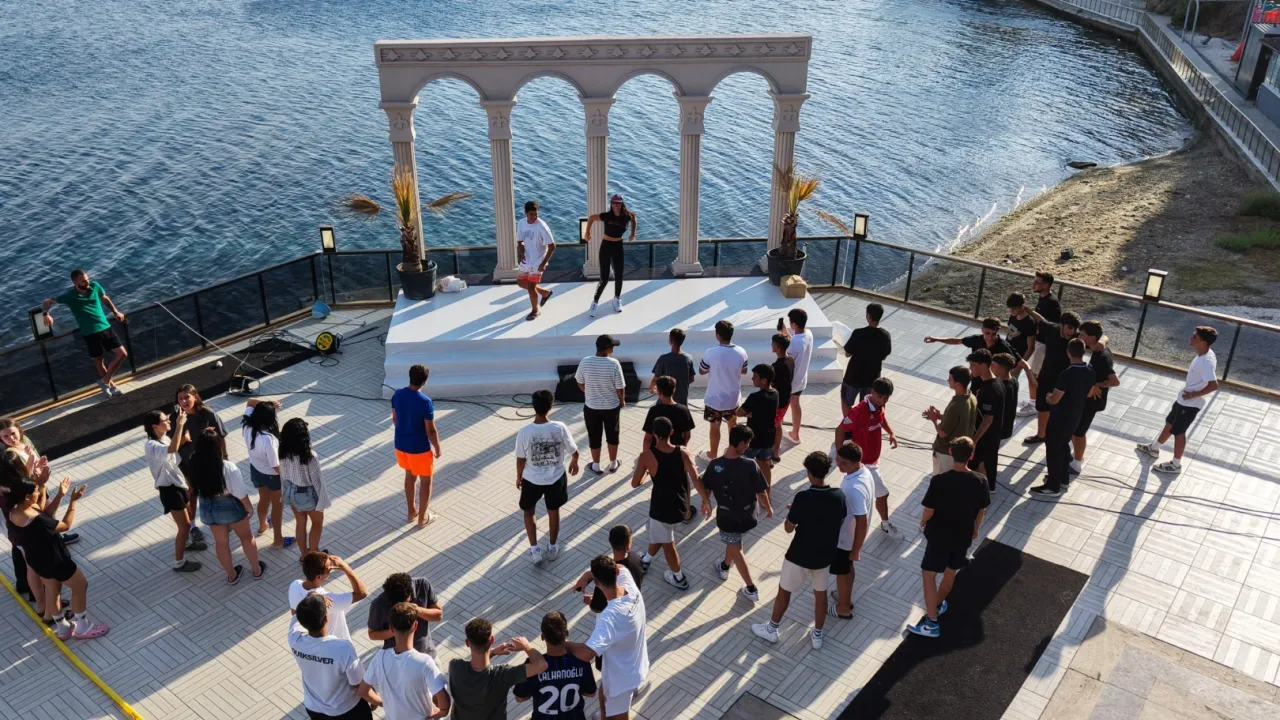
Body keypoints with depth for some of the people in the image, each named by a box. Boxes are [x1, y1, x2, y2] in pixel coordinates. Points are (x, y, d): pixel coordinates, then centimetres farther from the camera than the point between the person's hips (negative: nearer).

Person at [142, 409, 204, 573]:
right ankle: (179, 563, 10)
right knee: (185, 525, -3)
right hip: (169, 489, -10)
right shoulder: (151, 446, -28)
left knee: (188, 515, 29)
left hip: (177, 484, 10)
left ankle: (186, 542, 55)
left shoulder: (164, 439, 2)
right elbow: (172, 449, -50)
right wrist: (179, 425, -46)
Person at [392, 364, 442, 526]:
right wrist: (438, 449, -4)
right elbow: (430, 430, -19)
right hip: (419, 448, -6)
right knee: (426, 481, 13)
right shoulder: (425, 402, -26)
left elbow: (394, 419, 7)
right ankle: (423, 517, 24)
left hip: (400, 444, 6)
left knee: (410, 475, 26)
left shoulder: (397, 395, -7)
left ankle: (411, 511, 39)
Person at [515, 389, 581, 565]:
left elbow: (521, 460, -11)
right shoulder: (560, 427, -21)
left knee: (529, 512, 23)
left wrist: (518, 477, 8)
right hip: (555, 478, 1)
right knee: (553, 511, 23)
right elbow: (574, 451, -9)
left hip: (531, 479, -1)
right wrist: (574, 462, 15)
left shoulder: (524, 432, -23)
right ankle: (552, 548, 38)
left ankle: (534, 550, 20)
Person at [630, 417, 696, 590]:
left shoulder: (647, 455, -18)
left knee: (667, 543, 19)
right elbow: (696, 479, -19)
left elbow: (635, 483, -9)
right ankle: (646, 560, 55)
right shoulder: (683, 453, -12)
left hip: (662, 507, -4)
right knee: (659, 533, 32)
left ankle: (678, 578, 35)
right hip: (681, 506, 4)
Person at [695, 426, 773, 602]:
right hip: (747, 515, 2)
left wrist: (705, 504, 15)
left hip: (727, 516, -2)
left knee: (736, 550, 17)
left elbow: (705, 489, -6)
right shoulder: (751, 466, -25)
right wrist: (768, 508, 6)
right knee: (733, 540, 33)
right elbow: (761, 492, -15)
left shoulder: (715, 465, -22)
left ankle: (751, 590, 23)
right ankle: (724, 567, 56)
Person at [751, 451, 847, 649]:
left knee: (784, 591, 18)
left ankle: (771, 629, 34)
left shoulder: (803, 497, -27)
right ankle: (817, 635, 36)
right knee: (820, 593, 22)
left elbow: (788, 528, -16)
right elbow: (840, 522, 4)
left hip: (799, 555, -4)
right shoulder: (839, 496, -14)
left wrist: (793, 511, 2)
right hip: (824, 555, 4)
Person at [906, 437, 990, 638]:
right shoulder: (980, 482, -13)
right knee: (951, 571, 24)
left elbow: (929, 511, -17)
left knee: (928, 574, 6)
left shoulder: (939, 481, -25)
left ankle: (931, 623, 4)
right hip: (963, 535, 4)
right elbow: (981, 510, 1)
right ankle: (939, 604, 46)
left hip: (939, 535, -4)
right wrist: (975, 529, 20)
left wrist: (923, 523, 5)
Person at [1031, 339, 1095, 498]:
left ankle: (1053, 486, 12)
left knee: (1053, 449, 4)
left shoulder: (1067, 374, -29)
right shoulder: (1090, 372, -4)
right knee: (1064, 445, 25)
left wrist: (1048, 396, -3)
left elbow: (1054, 400, -24)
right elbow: (1089, 393, 12)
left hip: (1060, 418, -8)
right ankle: (1063, 477, 39)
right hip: (1075, 417, 8)